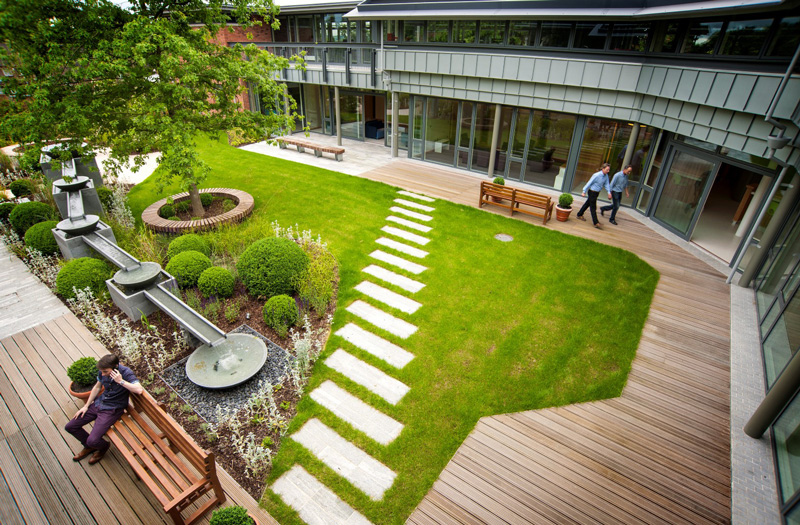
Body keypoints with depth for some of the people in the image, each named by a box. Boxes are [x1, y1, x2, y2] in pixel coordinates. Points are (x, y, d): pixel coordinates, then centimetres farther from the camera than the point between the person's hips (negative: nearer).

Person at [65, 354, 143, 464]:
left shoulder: (126, 373, -25)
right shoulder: (103, 372, -6)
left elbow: (139, 390, -38)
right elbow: (97, 387, 14)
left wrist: (121, 381, -36)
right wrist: (86, 406, 12)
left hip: (112, 409, -7)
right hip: (98, 403, 8)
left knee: (93, 440, -16)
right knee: (70, 427, 11)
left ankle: (104, 447, 22)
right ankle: (89, 447, 35)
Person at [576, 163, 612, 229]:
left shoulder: (606, 176, 1)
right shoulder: (596, 175, -21)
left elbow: (606, 184, 7)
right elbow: (589, 183, -15)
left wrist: (609, 192, -6)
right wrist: (584, 192, -12)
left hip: (596, 193, 8)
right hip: (592, 192, -8)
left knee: (587, 204, 20)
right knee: (593, 208, -3)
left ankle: (579, 215, 37)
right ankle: (596, 223, -2)